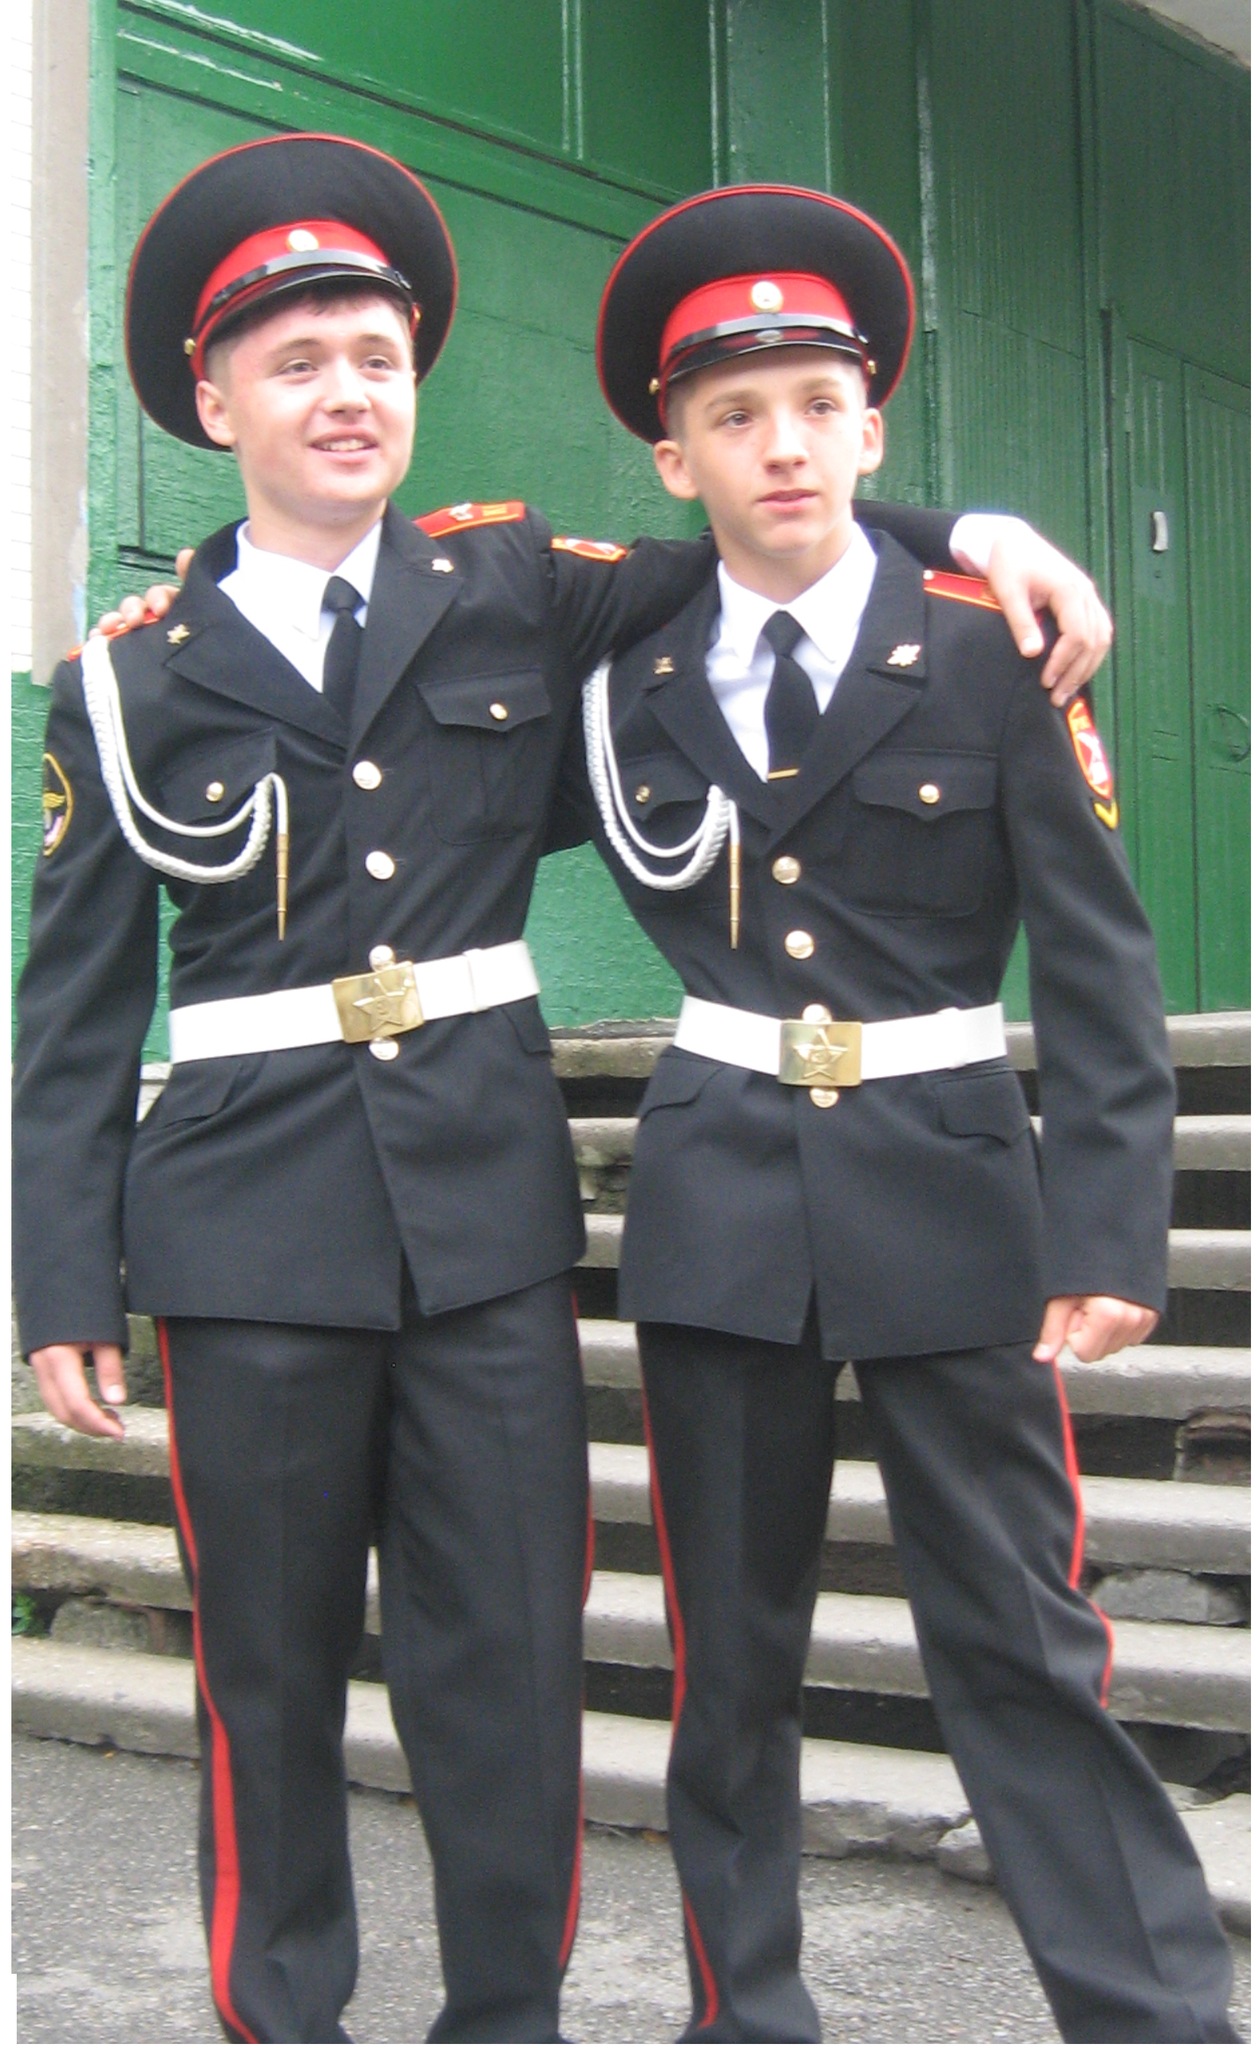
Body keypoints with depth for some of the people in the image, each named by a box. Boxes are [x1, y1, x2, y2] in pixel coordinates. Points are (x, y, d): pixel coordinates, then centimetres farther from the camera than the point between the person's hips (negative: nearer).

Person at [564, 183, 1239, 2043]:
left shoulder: (992, 652, -4)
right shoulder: (631, 681, 4)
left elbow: (1096, 961, -6)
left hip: (948, 1187, -2)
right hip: (719, 1196, 3)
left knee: (1021, 1640, 0)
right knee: (731, 1644, 11)